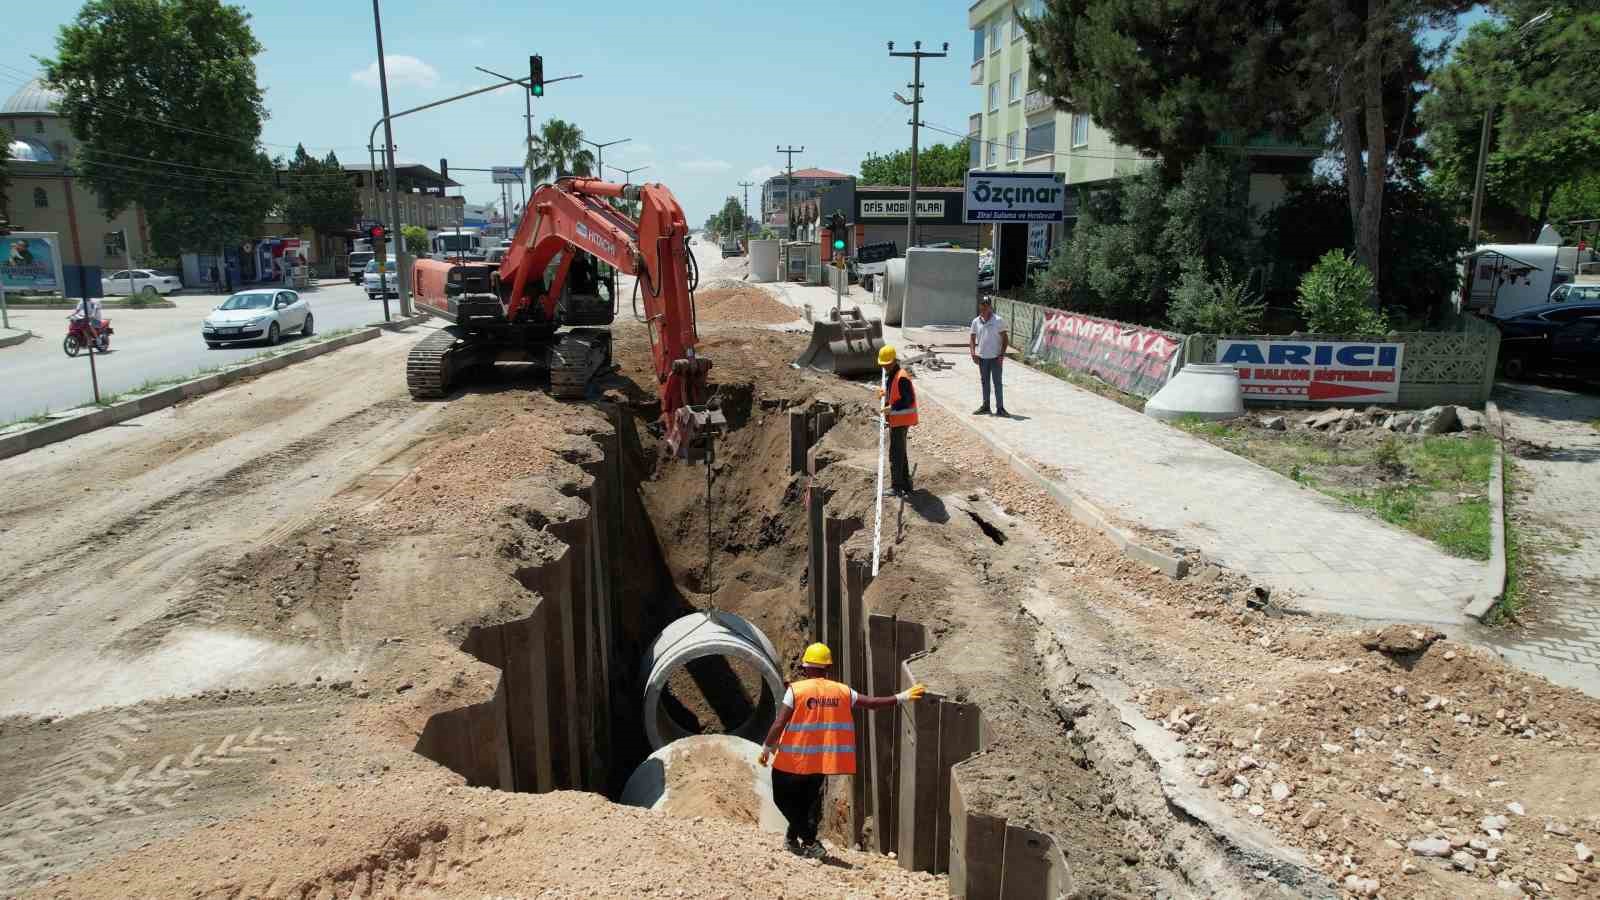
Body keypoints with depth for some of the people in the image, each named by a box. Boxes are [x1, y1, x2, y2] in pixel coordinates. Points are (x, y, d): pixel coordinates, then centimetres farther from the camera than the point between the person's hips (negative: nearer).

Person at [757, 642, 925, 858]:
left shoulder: (796, 690, -11)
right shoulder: (842, 691, -1)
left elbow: (779, 724, -14)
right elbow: (872, 703, 1)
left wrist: (767, 748, -3)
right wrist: (901, 697, 11)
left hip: (793, 761, -4)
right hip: (822, 761, 4)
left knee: (784, 798, 13)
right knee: (810, 800, 24)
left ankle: (809, 841, 2)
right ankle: (794, 837, 30)